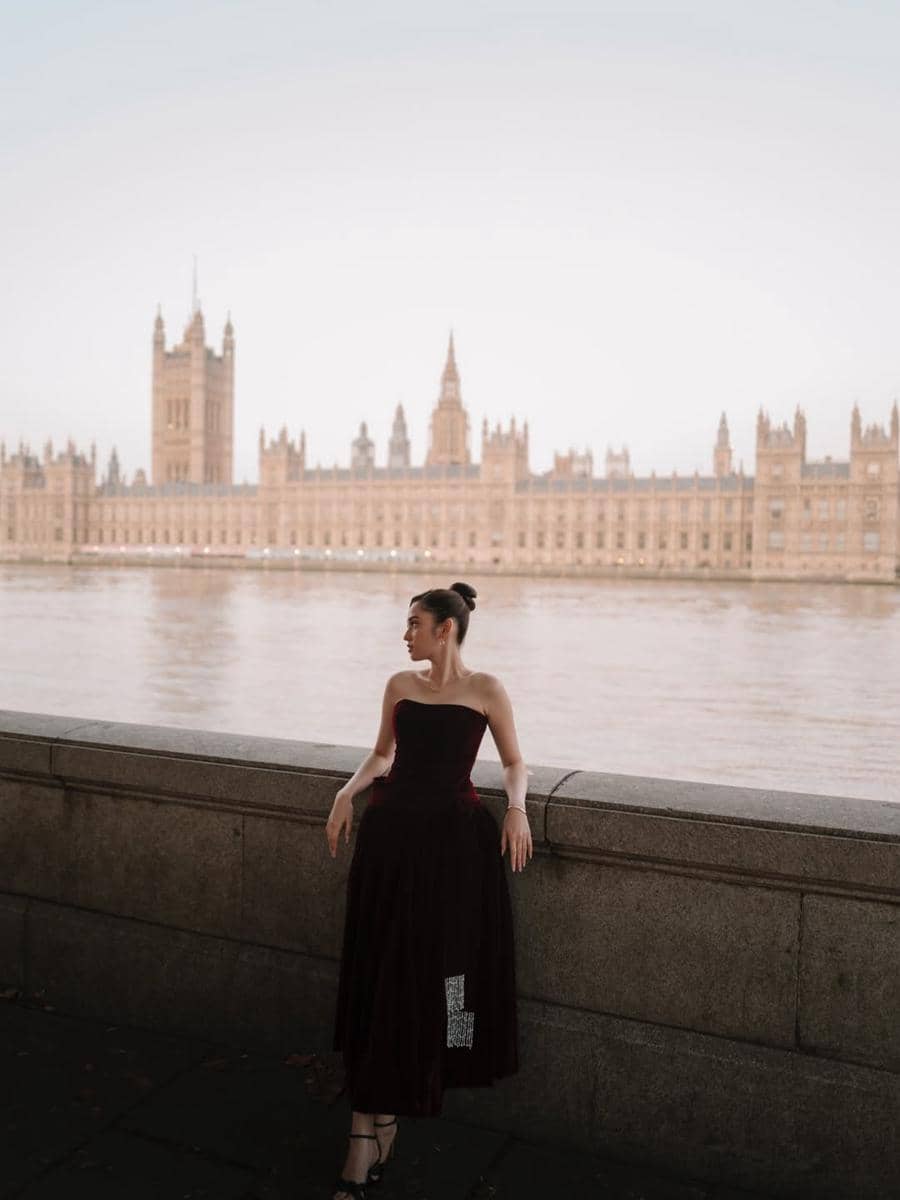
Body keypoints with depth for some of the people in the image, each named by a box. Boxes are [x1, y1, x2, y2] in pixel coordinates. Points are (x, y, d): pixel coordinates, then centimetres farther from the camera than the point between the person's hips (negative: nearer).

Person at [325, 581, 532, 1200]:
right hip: (391, 832, 3)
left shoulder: (485, 689, -1)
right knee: (379, 972, 3)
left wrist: (517, 808, -12)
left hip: (453, 838, -3)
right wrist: (348, 791, 4)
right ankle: (369, 1135, 13)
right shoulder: (400, 684, 10)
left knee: (428, 973, 3)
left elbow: (514, 762, 7)